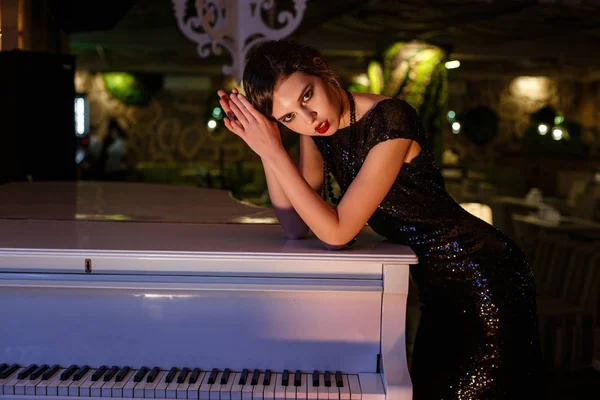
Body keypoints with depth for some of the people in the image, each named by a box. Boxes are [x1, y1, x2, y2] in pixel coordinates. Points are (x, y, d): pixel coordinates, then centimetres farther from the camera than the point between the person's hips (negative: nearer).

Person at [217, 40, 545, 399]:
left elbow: (337, 233, -28)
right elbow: (297, 226, -5)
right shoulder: (316, 130, -4)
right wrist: (265, 149, -15)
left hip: (484, 279, -7)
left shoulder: (390, 120, -27)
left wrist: (274, 151, -27)